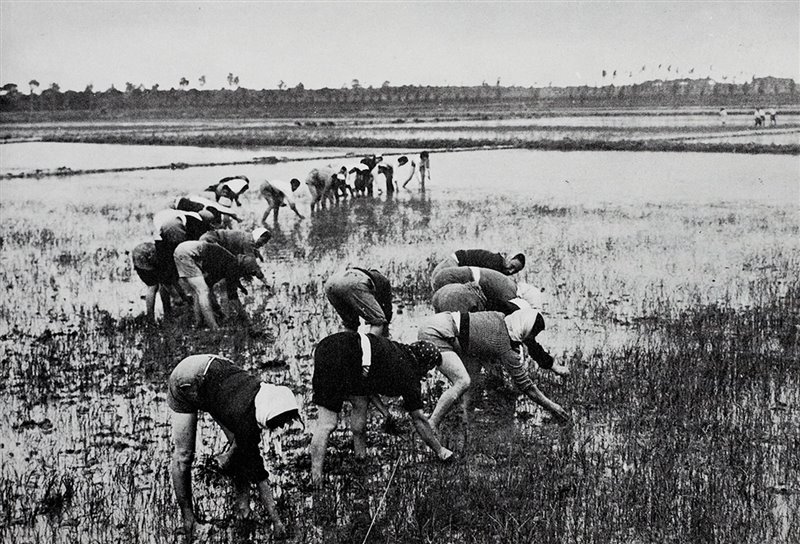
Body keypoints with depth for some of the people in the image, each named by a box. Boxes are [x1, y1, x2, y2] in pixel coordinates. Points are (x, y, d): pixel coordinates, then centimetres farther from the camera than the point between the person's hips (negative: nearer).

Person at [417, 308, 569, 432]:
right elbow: (525, 386, -1)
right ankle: (430, 427, -14)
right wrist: (551, 406, 10)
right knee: (463, 382, -17)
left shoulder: (500, 318, 11)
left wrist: (551, 364, 40)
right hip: (434, 332, -10)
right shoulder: (507, 349, -10)